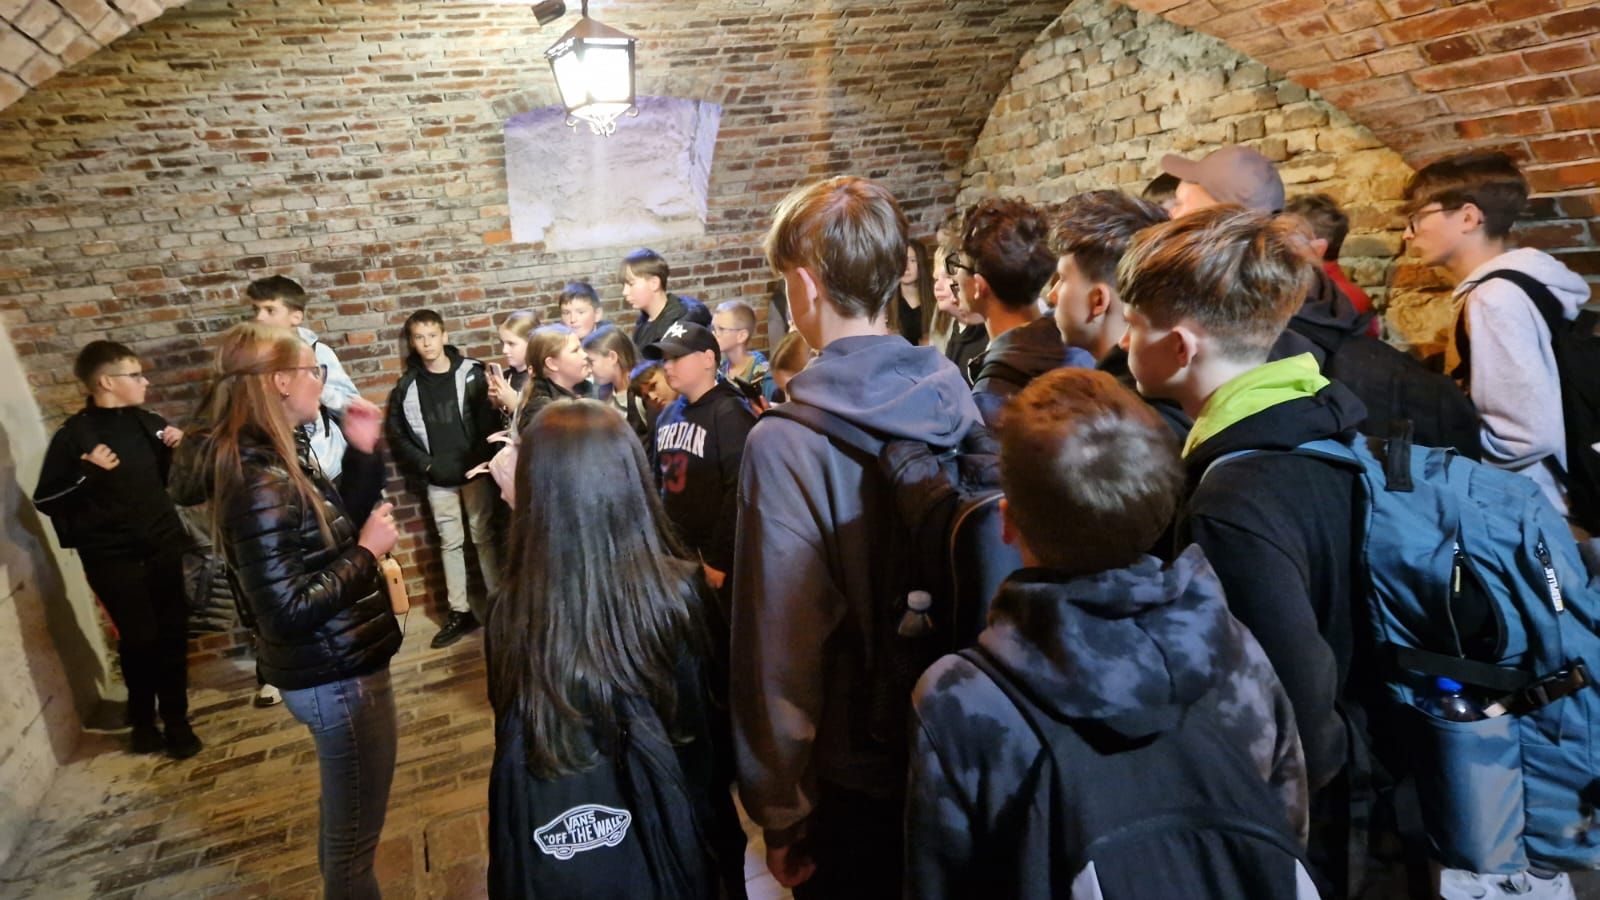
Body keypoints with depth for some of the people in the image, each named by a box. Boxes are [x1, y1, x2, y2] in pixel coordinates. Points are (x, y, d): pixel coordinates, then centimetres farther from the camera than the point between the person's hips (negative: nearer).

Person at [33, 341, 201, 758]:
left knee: (173, 634, 5)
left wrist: (177, 450, -2)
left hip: (164, 547, 4)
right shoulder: (75, 435, -9)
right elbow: (45, 500, -10)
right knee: (140, 639, 1)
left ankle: (176, 720, 19)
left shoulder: (147, 422, 4)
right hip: (113, 558, -4)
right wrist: (87, 473, -23)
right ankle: (143, 722, 23)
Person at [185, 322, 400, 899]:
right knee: (354, 835, 8)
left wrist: (364, 453, 6)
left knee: (343, 818, 28)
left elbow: (335, 533, 16)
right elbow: (290, 612, -27)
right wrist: (368, 552, -18)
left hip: (339, 666, 10)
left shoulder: (281, 459, 4)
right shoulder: (260, 484, -24)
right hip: (338, 678, -10)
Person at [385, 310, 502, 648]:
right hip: (438, 479, 2)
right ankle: (459, 611, 17)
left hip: (474, 472, -2)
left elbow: (490, 422, -7)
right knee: (450, 543, 9)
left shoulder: (471, 374, -5)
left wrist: (481, 461, -15)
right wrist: (425, 465, -4)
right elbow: (397, 434, 7)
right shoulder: (406, 386, 2)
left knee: (484, 537, 6)